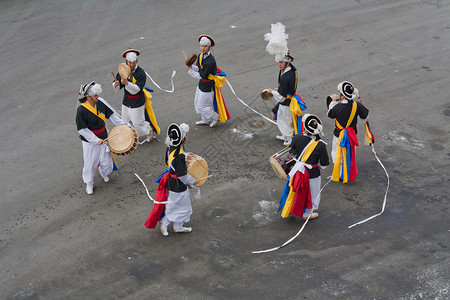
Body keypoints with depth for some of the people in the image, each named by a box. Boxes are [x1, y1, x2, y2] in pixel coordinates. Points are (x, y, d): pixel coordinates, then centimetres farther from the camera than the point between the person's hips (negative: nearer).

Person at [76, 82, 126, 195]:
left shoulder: (101, 102, -9)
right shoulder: (81, 110, -23)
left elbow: (111, 114, 4)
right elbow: (82, 129, -20)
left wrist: (122, 124, 0)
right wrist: (96, 140, -24)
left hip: (102, 138, 5)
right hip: (89, 141, -4)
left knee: (106, 161, 13)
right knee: (90, 162, 8)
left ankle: (104, 173, 49)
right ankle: (89, 184, 33)